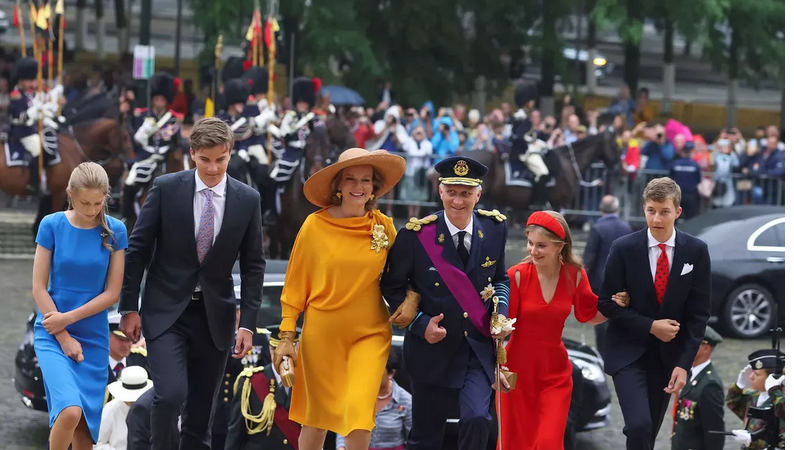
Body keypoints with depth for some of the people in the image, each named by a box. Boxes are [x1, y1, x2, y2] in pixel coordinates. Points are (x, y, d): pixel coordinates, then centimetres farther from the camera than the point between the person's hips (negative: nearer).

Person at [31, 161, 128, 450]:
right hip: (52, 334, -2)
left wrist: (68, 318, -10)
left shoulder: (114, 231, -3)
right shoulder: (52, 225, -6)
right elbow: (39, 288, -5)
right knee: (70, 412, -22)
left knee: (86, 426, 5)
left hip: (93, 337, 2)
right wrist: (64, 338, -9)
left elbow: (112, 292, -3)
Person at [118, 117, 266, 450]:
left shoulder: (247, 199, -1)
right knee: (171, 395, -18)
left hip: (215, 315, 2)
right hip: (166, 310, -2)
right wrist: (129, 308, -3)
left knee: (202, 408, 7)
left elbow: (253, 265, 4)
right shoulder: (166, 188, -6)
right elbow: (138, 249, -2)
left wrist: (247, 323, -2)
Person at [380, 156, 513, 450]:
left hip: (479, 347, 1)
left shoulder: (494, 228, -3)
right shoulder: (416, 235, -13)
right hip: (433, 350, -1)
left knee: (477, 420, -18)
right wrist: (420, 323, -15)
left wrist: (501, 311, -5)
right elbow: (392, 286, -2)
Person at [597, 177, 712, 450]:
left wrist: (684, 363, -10)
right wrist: (650, 326, -16)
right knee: (639, 426, -20)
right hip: (628, 352, -2)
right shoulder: (623, 248, -10)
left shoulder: (696, 251, -6)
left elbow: (699, 311, -3)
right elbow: (607, 303, -5)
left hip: (668, 354, 2)